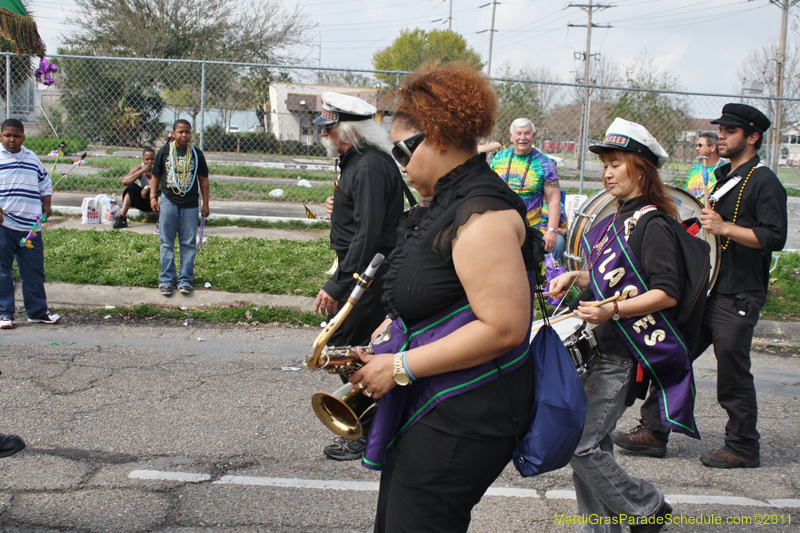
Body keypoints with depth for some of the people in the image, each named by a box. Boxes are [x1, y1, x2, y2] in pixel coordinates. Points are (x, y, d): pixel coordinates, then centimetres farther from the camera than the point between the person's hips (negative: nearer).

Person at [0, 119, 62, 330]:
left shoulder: (32, 158, 14)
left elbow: (45, 182, 24)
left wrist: (46, 205, 10)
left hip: (31, 225, 4)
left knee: (34, 270, 9)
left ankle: (37, 311, 20)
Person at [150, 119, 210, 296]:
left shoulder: (196, 153, 6)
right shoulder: (164, 151, 5)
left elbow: (203, 178, 11)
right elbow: (155, 176, 11)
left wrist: (205, 203, 9)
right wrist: (153, 197, 0)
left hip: (190, 204, 0)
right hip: (168, 201, 0)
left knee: (188, 243, 2)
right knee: (166, 243, 2)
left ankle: (185, 280, 9)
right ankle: (166, 280, 9)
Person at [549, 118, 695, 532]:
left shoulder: (653, 224, -11)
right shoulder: (618, 219, 15)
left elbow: (667, 294, -17)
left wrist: (613, 310, -28)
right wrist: (577, 277, 8)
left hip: (625, 355, -9)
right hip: (602, 346, 9)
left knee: (581, 445, -9)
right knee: (590, 442, 9)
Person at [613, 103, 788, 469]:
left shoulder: (764, 182, -9)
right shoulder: (722, 176, 18)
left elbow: (774, 237, -19)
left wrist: (724, 228, -22)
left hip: (738, 298, -8)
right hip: (706, 288, 8)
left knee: (733, 374, -1)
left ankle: (743, 448, 14)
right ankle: (653, 432, 14)